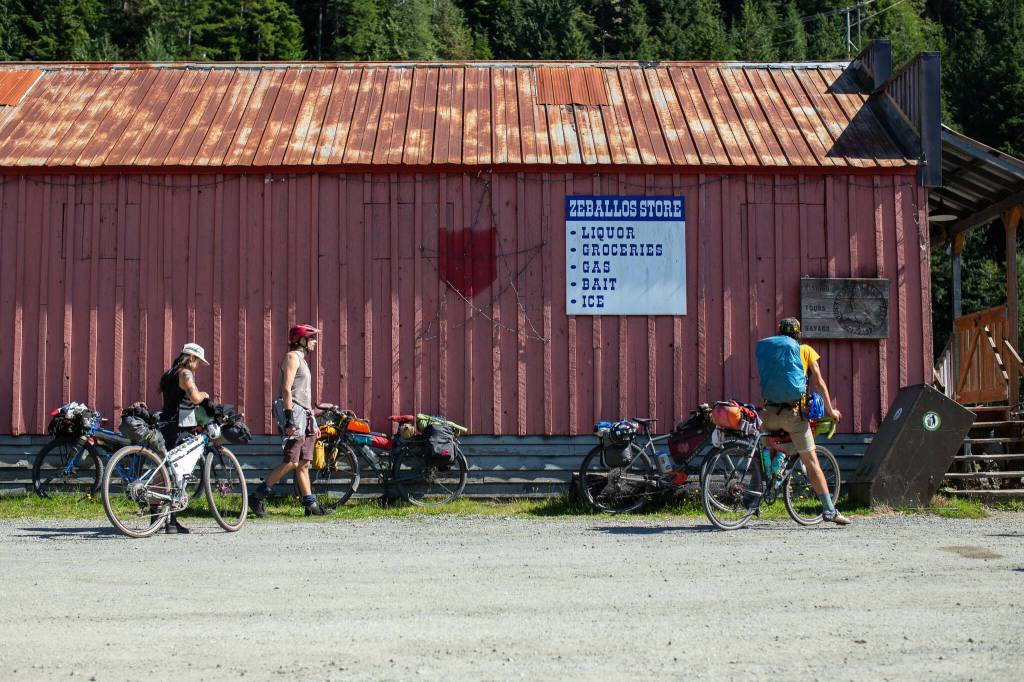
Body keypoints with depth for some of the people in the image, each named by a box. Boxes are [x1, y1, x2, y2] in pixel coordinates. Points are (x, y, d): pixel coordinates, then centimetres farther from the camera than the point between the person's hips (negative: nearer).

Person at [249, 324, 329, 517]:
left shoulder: (301, 359, 23)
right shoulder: (292, 357, -6)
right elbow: (286, 389, -17)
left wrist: (313, 423, 24)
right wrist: (290, 419, -24)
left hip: (304, 415, 10)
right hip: (294, 414, -10)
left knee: (303, 463, 8)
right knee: (291, 462, -12)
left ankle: (311, 505, 8)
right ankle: (257, 496, -6)